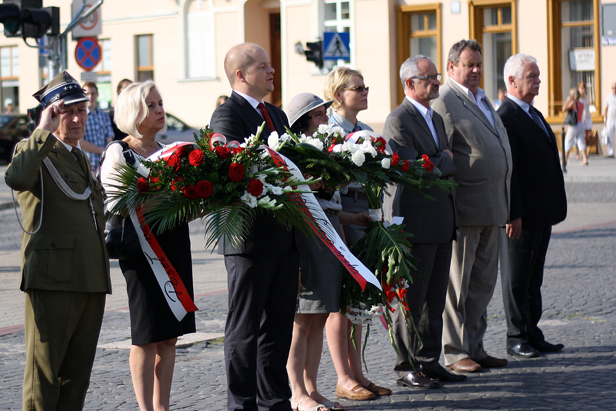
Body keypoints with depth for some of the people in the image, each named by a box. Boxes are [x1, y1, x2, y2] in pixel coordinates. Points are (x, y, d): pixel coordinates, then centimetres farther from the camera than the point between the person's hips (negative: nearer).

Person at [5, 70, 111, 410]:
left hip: (91, 280, 8)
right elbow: (16, 178, -30)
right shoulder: (35, 152, -4)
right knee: (44, 370, -4)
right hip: (53, 280, -8)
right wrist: (44, 131, -25)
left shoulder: (82, 159, 22)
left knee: (78, 373, 10)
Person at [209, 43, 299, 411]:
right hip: (251, 238, -8)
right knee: (245, 329, 1)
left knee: (279, 325, 13)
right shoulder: (227, 115, -9)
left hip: (285, 238, 8)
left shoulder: (277, 115, 19)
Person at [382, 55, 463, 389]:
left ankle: (429, 362, 18)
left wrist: (440, 165, 1)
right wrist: (444, 161, -6)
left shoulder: (436, 118, 19)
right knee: (410, 300, -2)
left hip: (442, 223, 9)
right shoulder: (398, 121, -10)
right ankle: (407, 368, 4)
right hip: (414, 224, -8)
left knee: (434, 300, 11)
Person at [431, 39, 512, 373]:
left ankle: (475, 347, 21)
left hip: (491, 208, 9)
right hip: (464, 208, -9)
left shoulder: (482, 99, 19)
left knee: (483, 282, 13)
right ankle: (455, 353, 5)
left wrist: (504, 205, 20)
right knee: (456, 283, -1)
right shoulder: (443, 103, -10)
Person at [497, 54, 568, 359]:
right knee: (517, 279, 1)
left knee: (533, 278, 14)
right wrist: (513, 215, -22)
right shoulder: (505, 118, -14)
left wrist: (553, 208, 19)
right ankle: (517, 339, 8)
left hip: (542, 213, 9)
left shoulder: (533, 114, 16)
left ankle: (532, 334, 21)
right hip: (522, 215, -9)